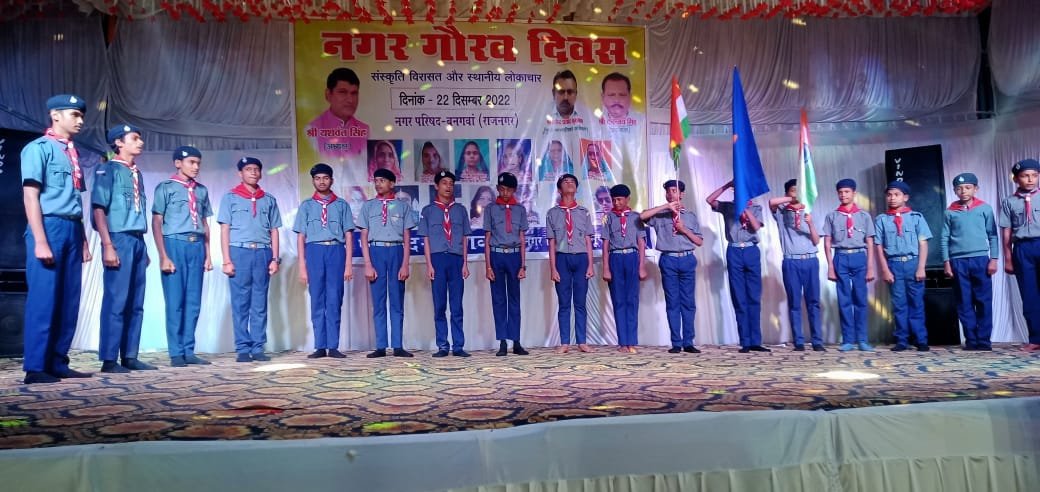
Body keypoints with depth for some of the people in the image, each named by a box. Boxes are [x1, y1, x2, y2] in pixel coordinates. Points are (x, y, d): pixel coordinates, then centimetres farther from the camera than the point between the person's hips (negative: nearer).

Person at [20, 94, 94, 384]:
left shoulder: (73, 154, 19)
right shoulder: (38, 148, -2)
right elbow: (30, 196, -10)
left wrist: (83, 240, 15)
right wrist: (40, 241, -17)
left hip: (72, 230, 7)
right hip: (49, 227, -7)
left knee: (69, 300, 7)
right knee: (43, 299, -6)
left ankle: (58, 363, 14)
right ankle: (35, 368, 0)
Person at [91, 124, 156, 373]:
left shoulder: (137, 173, 18)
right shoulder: (108, 169, -2)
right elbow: (99, 208, -9)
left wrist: (144, 247, 15)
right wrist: (108, 245, -17)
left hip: (138, 241, 7)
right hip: (119, 239, -7)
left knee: (136, 303, 8)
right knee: (116, 301, -7)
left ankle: (130, 356, 13)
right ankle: (109, 359, -1)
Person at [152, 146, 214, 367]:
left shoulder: (202, 190, 16)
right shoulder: (166, 187, 2)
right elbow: (156, 223, -2)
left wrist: (207, 254, 13)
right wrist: (163, 256, -10)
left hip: (196, 246, 5)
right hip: (175, 244, -4)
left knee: (194, 302, 4)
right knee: (175, 301, -3)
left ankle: (189, 351, 10)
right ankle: (176, 353, 3)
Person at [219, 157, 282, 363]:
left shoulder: (269, 200, 15)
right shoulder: (230, 197, 8)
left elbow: (274, 231, 13)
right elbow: (225, 230, 3)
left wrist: (275, 258, 3)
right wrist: (227, 260, -6)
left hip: (262, 253, 2)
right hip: (239, 252, -2)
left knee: (260, 304, 2)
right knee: (240, 303, 0)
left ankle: (258, 348, 6)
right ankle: (243, 349, 4)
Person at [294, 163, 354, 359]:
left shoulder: (342, 205, 10)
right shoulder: (306, 205, 12)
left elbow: (348, 236, 6)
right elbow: (301, 237, 8)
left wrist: (348, 264, -2)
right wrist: (302, 267, 1)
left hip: (336, 251, -1)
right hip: (315, 251, 1)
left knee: (334, 301, -2)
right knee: (317, 301, 3)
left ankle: (333, 346, 2)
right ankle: (320, 346, 7)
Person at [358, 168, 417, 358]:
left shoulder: (403, 206, 7)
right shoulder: (368, 206, 9)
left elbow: (407, 238, 3)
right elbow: (364, 237, 4)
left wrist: (405, 264, -5)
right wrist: (368, 264, -5)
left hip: (396, 251, -1)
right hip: (376, 251, 1)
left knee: (397, 302, 2)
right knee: (378, 302, 2)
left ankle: (398, 346, 5)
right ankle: (380, 347, 6)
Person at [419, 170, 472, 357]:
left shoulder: (460, 209, 12)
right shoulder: (428, 210, 7)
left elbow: (464, 238, 9)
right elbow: (426, 239, 4)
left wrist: (465, 263, 2)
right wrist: (429, 264, -4)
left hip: (456, 259, 1)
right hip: (438, 258, -1)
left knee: (457, 306, 2)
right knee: (439, 306, 3)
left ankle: (458, 346, 5)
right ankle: (443, 346, 9)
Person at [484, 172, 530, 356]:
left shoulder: (520, 209, 9)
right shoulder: (491, 209, 6)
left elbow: (522, 240, 8)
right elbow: (487, 239, 3)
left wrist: (523, 265, 2)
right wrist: (488, 266, -3)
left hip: (514, 256, 1)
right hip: (496, 256, -1)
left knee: (514, 300, 5)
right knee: (498, 300, 2)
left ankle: (516, 342, 8)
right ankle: (502, 343, 6)